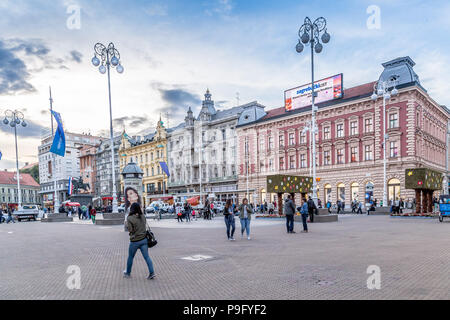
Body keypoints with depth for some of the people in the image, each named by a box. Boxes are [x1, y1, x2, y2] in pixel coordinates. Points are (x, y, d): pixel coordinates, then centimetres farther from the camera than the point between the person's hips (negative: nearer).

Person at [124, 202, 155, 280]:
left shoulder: (130, 218, -13)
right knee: (147, 257, 5)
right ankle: (151, 273, 0)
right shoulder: (143, 216, 2)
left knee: (130, 257, 16)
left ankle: (128, 273, 31)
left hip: (135, 241, -4)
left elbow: (130, 230, -8)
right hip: (144, 239, 4)